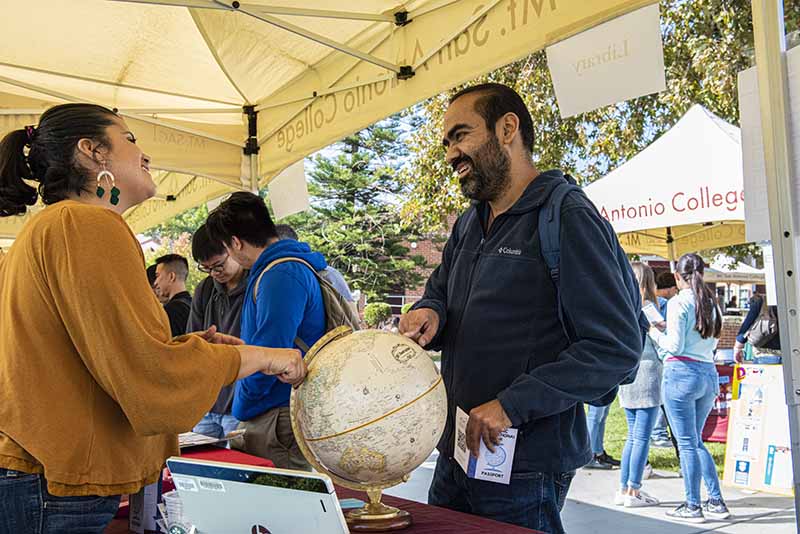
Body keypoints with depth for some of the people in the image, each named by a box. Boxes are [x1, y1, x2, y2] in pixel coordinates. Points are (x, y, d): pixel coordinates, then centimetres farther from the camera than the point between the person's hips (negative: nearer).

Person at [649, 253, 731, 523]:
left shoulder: (679, 302, -10)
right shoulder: (711, 302, 12)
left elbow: (674, 346, -13)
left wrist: (655, 332, 4)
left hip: (682, 372, -7)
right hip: (709, 374, 7)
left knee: (687, 443, 1)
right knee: (696, 441, 18)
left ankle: (693, 506, 8)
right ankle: (716, 502, 17)